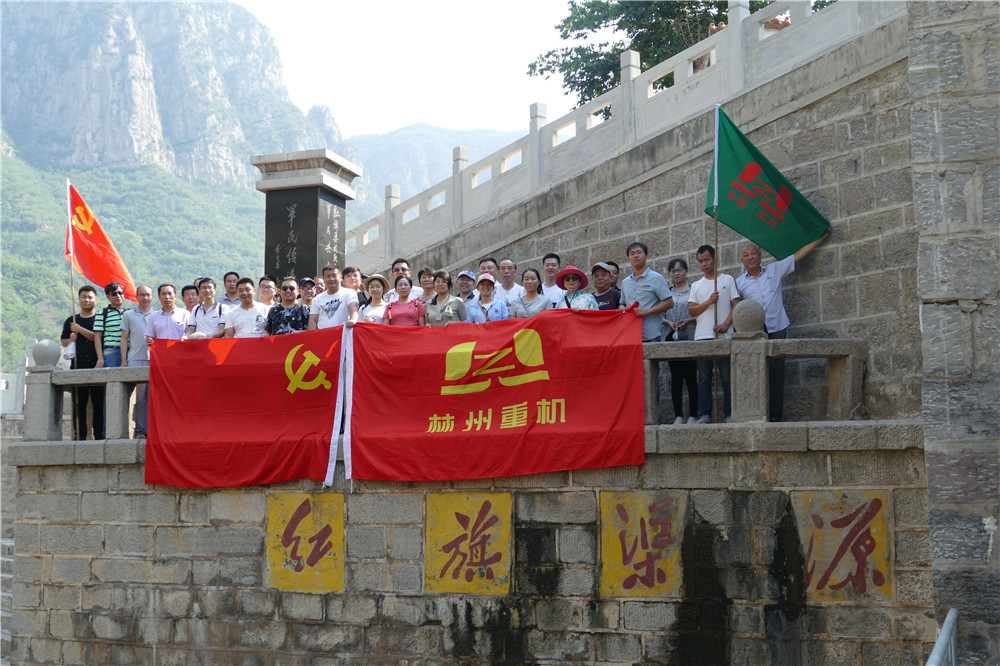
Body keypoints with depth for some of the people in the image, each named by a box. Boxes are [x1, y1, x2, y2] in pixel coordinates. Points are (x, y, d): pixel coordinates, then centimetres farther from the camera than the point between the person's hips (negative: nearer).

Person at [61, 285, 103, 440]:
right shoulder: (71, 321, 19)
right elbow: (63, 341, 24)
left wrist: (80, 329, -7)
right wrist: (70, 340, 3)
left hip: (96, 367, -3)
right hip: (77, 367, 4)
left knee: (99, 402, -5)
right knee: (78, 403, 2)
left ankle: (100, 435, -2)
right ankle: (79, 435, 6)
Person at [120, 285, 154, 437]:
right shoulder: (128, 315, 12)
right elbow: (124, 339, 10)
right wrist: (124, 360, 2)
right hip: (135, 360, -1)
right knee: (139, 395, -5)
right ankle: (139, 429, -2)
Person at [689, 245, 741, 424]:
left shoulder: (727, 279, 10)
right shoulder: (696, 286, 17)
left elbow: (736, 305, 3)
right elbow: (692, 310, 8)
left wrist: (726, 324, -11)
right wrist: (709, 302, -8)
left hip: (724, 335, -2)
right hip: (702, 336, 2)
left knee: (727, 376, -2)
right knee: (704, 377, 0)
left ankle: (729, 413, 2)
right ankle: (705, 413, 3)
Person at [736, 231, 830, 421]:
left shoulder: (775, 270, 15)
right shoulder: (739, 282, 13)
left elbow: (799, 255, 17)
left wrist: (821, 238, 17)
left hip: (776, 329, 0)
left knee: (776, 371, -5)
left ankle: (775, 414, -2)